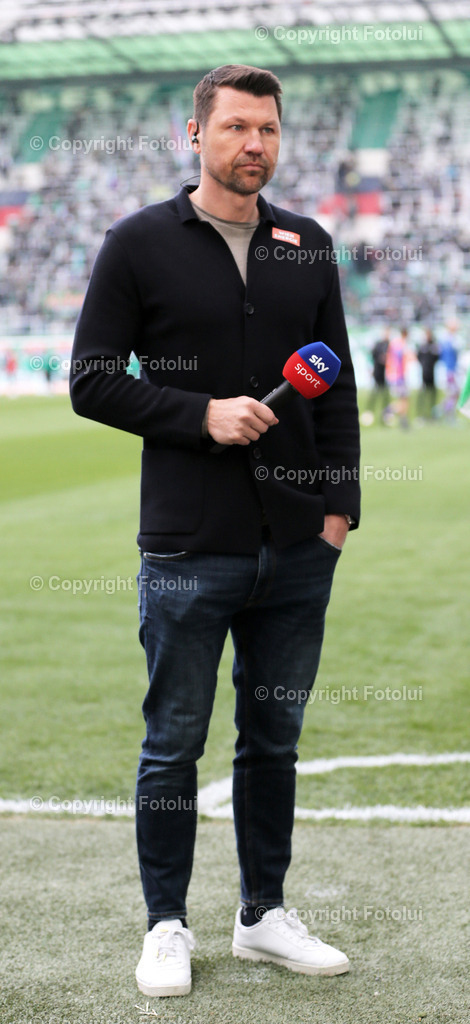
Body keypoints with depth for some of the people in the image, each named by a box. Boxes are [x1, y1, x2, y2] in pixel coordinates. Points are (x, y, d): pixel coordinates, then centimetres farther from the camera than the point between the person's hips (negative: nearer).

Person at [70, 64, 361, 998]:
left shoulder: (309, 247, 11)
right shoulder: (138, 244, -1)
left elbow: (338, 387, 14)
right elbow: (92, 381, -3)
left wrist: (339, 503, 5)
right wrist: (202, 415, -14)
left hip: (298, 547, 4)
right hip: (187, 547, -4)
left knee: (275, 737, 13)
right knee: (174, 742, 5)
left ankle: (264, 914, 27)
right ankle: (167, 926, 20)